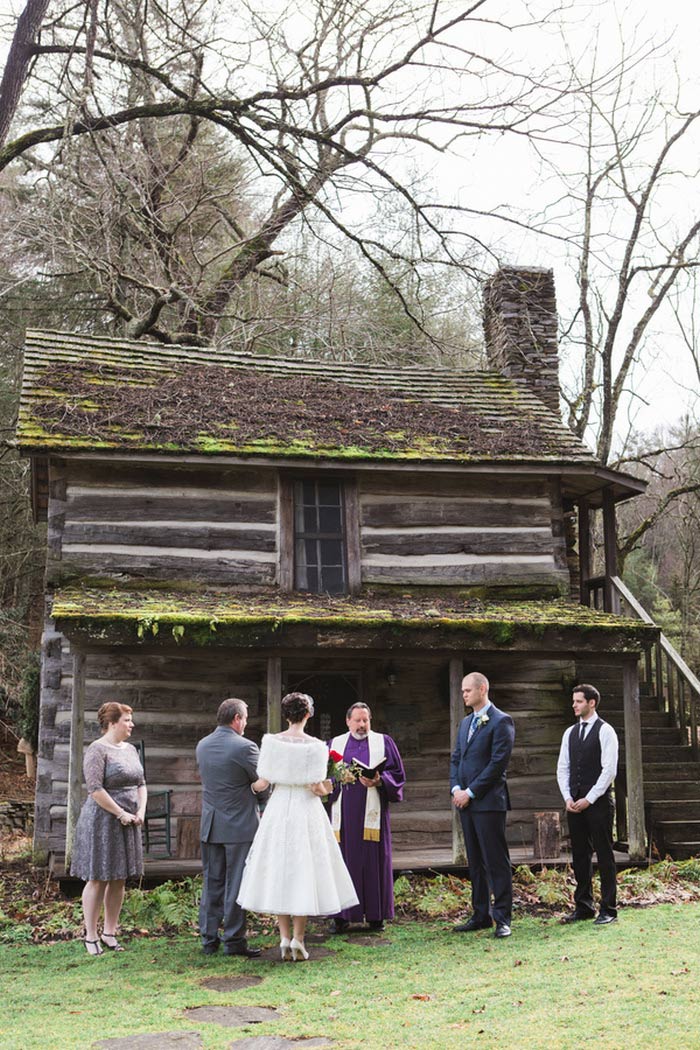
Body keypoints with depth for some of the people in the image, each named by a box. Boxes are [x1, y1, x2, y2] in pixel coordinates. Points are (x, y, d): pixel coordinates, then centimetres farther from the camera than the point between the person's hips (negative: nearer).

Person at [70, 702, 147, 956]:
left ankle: (109, 933, 18)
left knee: (119, 880, 9)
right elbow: (95, 789, -19)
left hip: (128, 823, 8)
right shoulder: (97, 750, -12)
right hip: (102, 822, -7)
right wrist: (121, 814, -17)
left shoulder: (130, 749, 13)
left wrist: (141, 811, 1)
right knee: (98, 879, -1)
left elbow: (140, 783, 17)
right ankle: (90, 937, 8)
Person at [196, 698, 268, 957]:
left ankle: (209, 939, 17)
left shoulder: (202, 746, 5)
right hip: (240, 826, -6)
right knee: (235, 885, 1)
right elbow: (262, 783, -8)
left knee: (211, 883, 12)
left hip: (210, 826, 6)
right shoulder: (244, 747, -15)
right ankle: (233, 941, 6)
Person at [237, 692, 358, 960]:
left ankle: (284, 938, 9)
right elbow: (317, 788, -12)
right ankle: (298, 938, 3)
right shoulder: (315, 746, -10)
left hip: (278, 809, 2)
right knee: (304, 872, 5)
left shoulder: (271, 741, -5)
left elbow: (263, 782, -4)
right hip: (306, 811, -2)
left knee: (279, 871, 9)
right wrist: (329, 787, 10)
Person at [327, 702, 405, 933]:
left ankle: (375, 915, 8)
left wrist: (379, 781, -13)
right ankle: (342, 916, 5)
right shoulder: (335, 744, 13)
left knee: (374, 861, -1)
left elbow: (397, 774, 4)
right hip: (344, 813, 1)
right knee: (343, 861, -1)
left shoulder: (384, 742, 9)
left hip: (372, 812, -1)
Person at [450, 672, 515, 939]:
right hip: (465, 801, 8)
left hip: (488, 801, -8)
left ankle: (502, 919, 2)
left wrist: (471, 792, -14)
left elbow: (498, 763, -14)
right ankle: (481, 915, 19)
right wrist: (456, 788, 1)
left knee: (496, 862, -4)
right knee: (475, 862, 12)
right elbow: (456, 758, 18)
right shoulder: (466, 722, 18)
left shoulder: (501, 722, -8)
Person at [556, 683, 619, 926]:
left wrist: (589, 800, -13)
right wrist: (568, 798, 0)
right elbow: (562, 768, 13)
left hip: (598, 803, -6)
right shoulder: (570, 733, 13)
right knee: (580, 855, 9)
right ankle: (583, 906, 17)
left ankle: (608, 909, 5)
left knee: (604, 855, -1)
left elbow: (609, 769, -11)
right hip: (574, 803, 6)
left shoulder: (605, 731, -5)